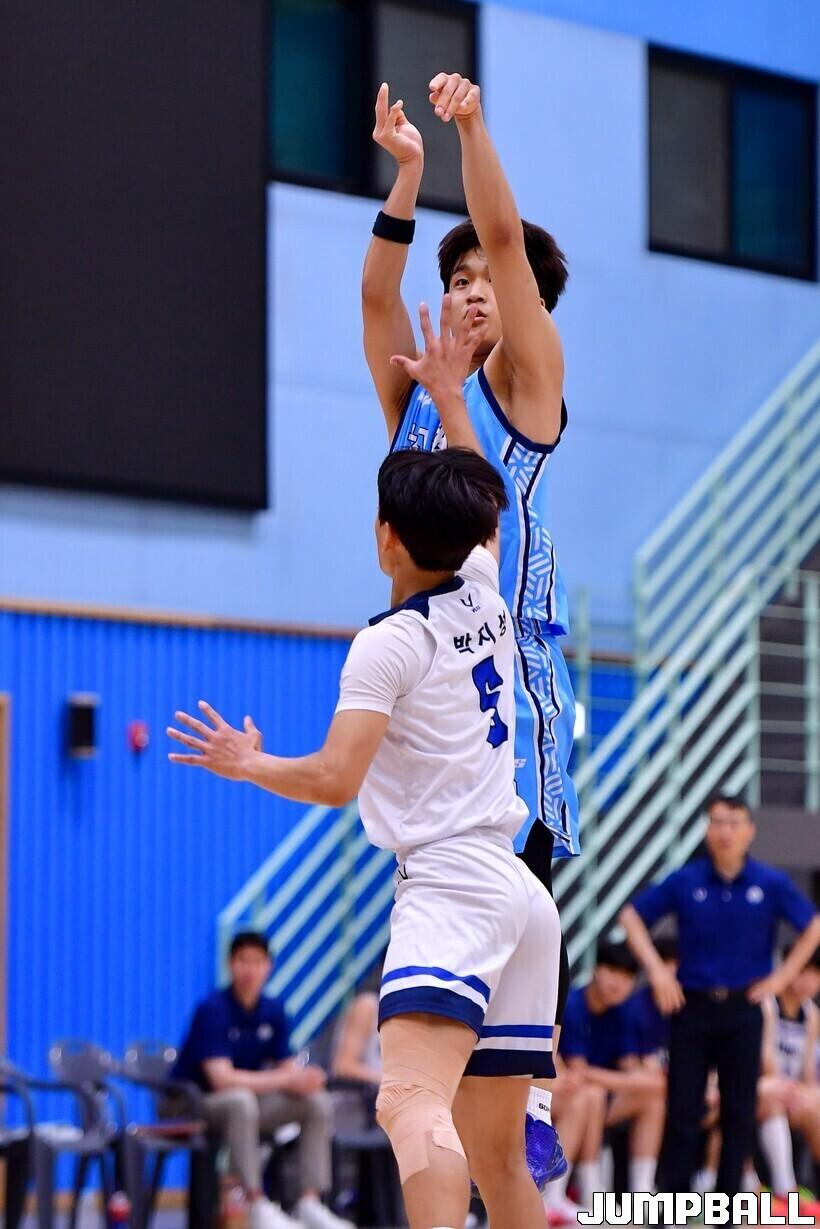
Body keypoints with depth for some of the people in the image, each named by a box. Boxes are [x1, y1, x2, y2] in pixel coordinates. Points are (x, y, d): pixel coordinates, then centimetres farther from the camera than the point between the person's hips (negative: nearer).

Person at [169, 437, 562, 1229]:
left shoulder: (390, 644, -7)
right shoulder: (486, 598, 13)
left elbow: (334, 781, -14)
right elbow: (475, 514, 34)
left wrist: (246, 764, 4)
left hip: (450, 883, -9)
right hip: (519, 891, 9)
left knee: (410, 1104, -28)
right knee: (496, 1156, 10)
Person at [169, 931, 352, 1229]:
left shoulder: (273, 1010, 2)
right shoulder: (212, 1009, -18)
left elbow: (288, 1067, 3)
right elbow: (221, 1078, -28)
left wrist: (305, 1079, -22)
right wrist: (286, 1080, -29)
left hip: (247, 1102, 7)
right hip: (193, 1105, -7)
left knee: (318, 1102, -11)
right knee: (241, 1100, -39)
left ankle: (310, 1203, -14)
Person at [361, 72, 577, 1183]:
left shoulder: (527, 381, 5)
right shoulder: (411, 392, 16)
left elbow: (506, 239, -5)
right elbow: (378, 289, 2)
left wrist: (473, 129, -13)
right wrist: (406, 173, -9)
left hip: (510, 658, -5)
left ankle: (534, 1112, -11)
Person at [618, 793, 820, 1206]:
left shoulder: (771, 884, -2)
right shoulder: (685, 881, -1)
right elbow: (632, 916, 7)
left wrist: (782, 977, -1)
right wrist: (656, 970, -2)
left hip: (742, 1009, 0)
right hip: (692, 1006, 0)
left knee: (739, 1111, 3)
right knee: (683, 1110, -1)